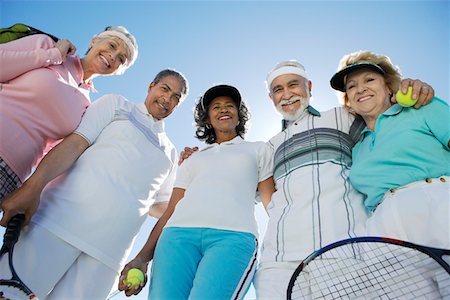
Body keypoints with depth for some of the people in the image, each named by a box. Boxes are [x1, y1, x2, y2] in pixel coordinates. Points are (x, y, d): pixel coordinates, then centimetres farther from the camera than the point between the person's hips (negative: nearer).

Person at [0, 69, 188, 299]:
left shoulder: (169, 152, 22)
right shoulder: (116, 105, 12)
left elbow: (160, 206, 22)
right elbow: (76, 142, -2)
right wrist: (32, 186, -14)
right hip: (64, 217, -3)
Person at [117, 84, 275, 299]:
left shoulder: (258, 150, 23)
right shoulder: (193, 160, 28)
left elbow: (272, 202, 14)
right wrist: (142, 258, 8)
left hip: (235, 235, -2)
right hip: (179, 234, 3)